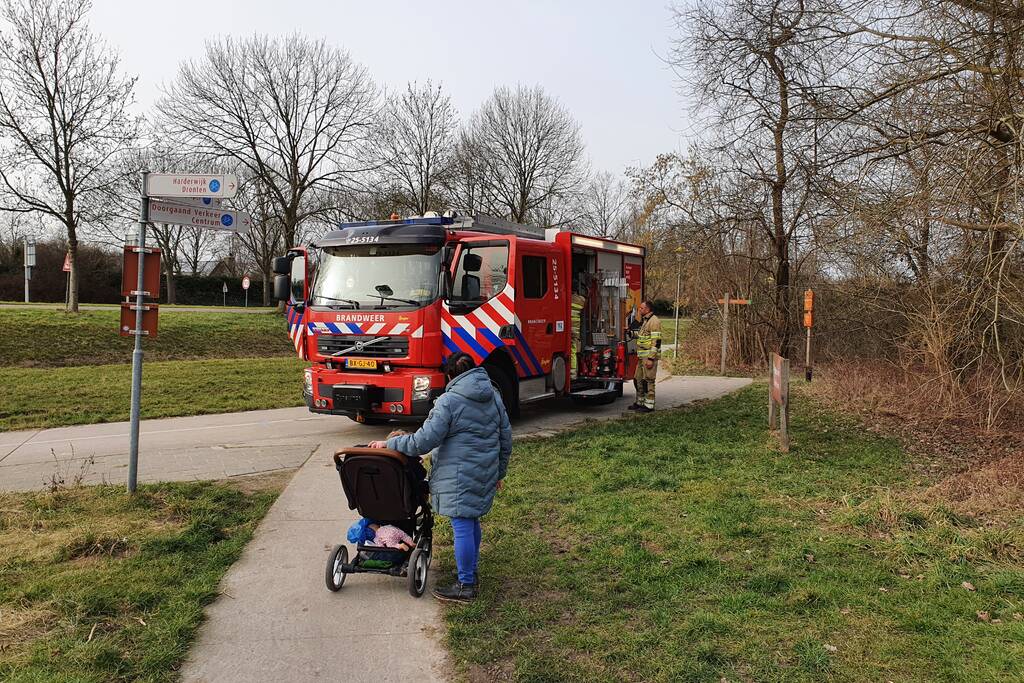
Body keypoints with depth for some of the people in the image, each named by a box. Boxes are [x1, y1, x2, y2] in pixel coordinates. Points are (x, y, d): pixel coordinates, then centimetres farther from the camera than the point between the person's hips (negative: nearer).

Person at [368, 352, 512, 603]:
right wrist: (499, 473, 25)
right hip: (485, 474, 8)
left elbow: (424, 440, -16)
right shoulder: (494, 397, 9)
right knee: (472, 521, 20)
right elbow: (506, 439, 14)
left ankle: (466, 586, 8)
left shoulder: (449, 401, -12)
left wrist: (388, 444, -5)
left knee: (462, 527, 0)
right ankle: (471, 573, 32)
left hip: (459, 476, -7)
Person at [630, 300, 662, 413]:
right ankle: (640, 402, 24)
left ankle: (649, 405, -2)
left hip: (649, 357, -10)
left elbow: (656, 341, -18)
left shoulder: (654, 321, -13)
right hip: (642, 357, 10)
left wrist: (651, 358, -22)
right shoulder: (644, 321, 18)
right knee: (638, 379, 14)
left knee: (648, 380, -7)